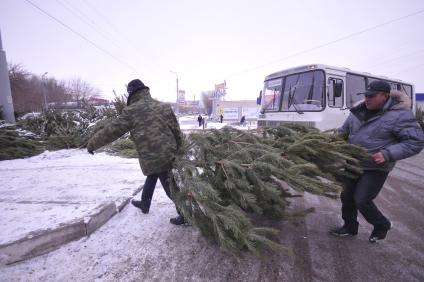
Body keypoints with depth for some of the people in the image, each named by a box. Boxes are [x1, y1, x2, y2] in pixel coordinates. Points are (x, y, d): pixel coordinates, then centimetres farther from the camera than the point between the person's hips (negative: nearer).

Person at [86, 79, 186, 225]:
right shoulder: (165, 106, 5)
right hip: (169, 153, 7)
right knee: (151, 178, 26)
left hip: (153, 157, -7)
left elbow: (111, 130, -4)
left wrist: (92, 144, 9)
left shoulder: (131, 111, -10)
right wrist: (179, 149, 19)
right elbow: (177, 131, 7)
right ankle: (144, 204, 46)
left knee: (170, 187, 4)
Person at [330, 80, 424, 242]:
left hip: (376, 169, -6)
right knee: (347, 197, 13)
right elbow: (343, 132, 16)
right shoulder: (359, 112, 4)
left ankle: (382, 225, 26)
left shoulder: (399, 115, -14)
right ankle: (350, 228, 34)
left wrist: (388, 154, -26)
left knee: (361, 200, -5)